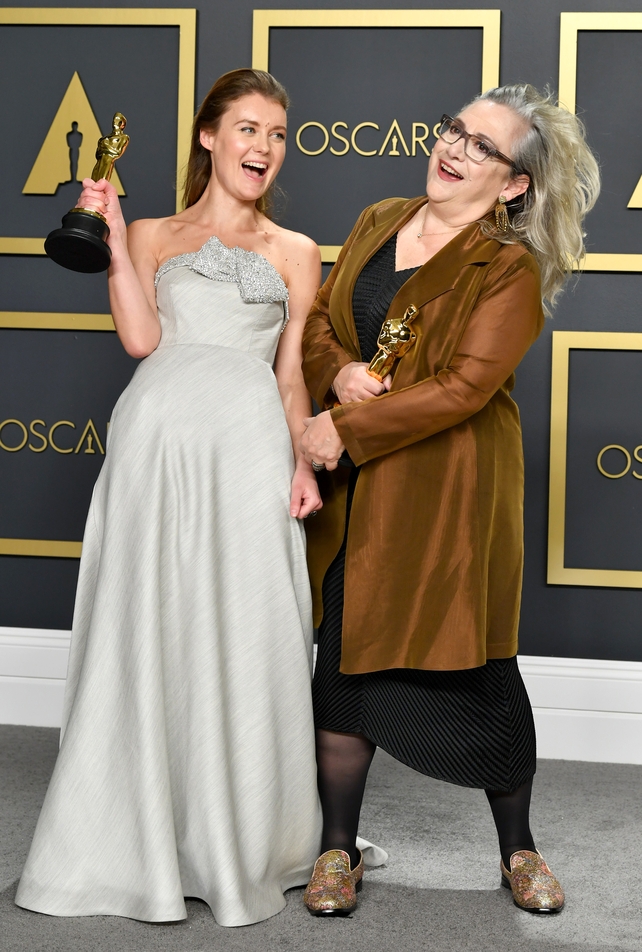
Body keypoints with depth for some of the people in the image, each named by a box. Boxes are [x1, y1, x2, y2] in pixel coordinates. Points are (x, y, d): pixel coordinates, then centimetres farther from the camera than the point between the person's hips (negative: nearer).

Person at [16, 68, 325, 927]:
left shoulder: (295, 253, 19)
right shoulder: (153, 237, 17)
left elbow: (292, 373, 13)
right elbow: (141, 339, 1)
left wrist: (304, 462, 0)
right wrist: (112, 231, 3)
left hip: (251, 446, 1)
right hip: (160, 437, 0)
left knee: (245, 645, -2)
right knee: (149, 635, 0)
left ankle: (236, 849, 12)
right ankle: (136, 846, 14)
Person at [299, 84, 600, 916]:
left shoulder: (510, 270, -10)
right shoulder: (378, 223, 9)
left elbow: (463, 386, -19)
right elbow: (319, 318, 13)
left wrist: (345, 429, -19)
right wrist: (338, 372, -10)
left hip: (448, 493, -5)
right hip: (354, 490, 5)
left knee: (475, 668, 5)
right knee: (346, 661, 8)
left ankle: (518, 849, 26)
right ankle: (338, 849, 23)